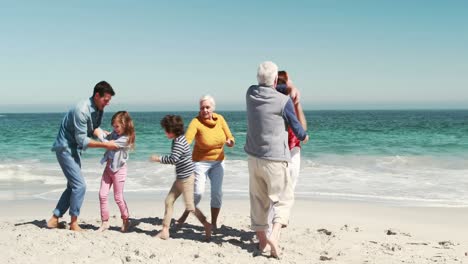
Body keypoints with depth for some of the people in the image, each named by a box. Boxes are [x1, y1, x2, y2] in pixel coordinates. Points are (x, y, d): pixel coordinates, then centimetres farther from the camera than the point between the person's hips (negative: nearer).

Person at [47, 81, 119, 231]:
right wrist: (105, 145, -26)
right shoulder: (81, 110, -28)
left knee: (73, 186, 13)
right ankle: (74, 223, 2)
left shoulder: (99, 109, -1)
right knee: (79, 185, -11)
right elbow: (82, 140, -26)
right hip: (65, 148, -10)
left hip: (74, 149, 10)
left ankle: (54, 219, 21)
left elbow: (94, 128, 10)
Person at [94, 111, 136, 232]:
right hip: (108, 167, 7)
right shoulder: (115, 134, 2)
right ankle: (105, 222, 13)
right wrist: (100, 132, -8)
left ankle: (125, 220, 26)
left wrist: (99, 135, -14)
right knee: (102, 195, 4)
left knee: (118, 198, 5)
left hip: (118, 169, -7)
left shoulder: (125, 139, -22)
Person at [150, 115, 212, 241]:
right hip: (180, 178, 10)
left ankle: (207, 225, 10)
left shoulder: (179, 142, -21)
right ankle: (165, 230, 12)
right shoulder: (177, 139, 9)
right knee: (168, 201, 8)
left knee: (190, 206, -4)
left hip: (186, 178, -10)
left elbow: (173, 159, -30)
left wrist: (158, 158, -20)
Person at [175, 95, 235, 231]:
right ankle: (184, 216, 17)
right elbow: (187, 140, -33)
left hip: (218, 161, 3)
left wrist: (230, 142, -22)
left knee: (217, 192, -3)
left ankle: (214, 222, 13)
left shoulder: (220, 119, -6)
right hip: (201, 162, -3)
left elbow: (230, 137, 1)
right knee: (198, 192, -8)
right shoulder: (196, 122, -19)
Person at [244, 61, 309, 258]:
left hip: (253, 157, 5)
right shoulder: (283, 101, -14)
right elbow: (297, 128, -2)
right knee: (283, 199, 6)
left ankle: (261, 239, 21)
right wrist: (304, 137, 19)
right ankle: (274, 235, -14)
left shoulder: (250, 93, 0)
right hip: (274, 159, -5)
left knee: (258, 199, 15)